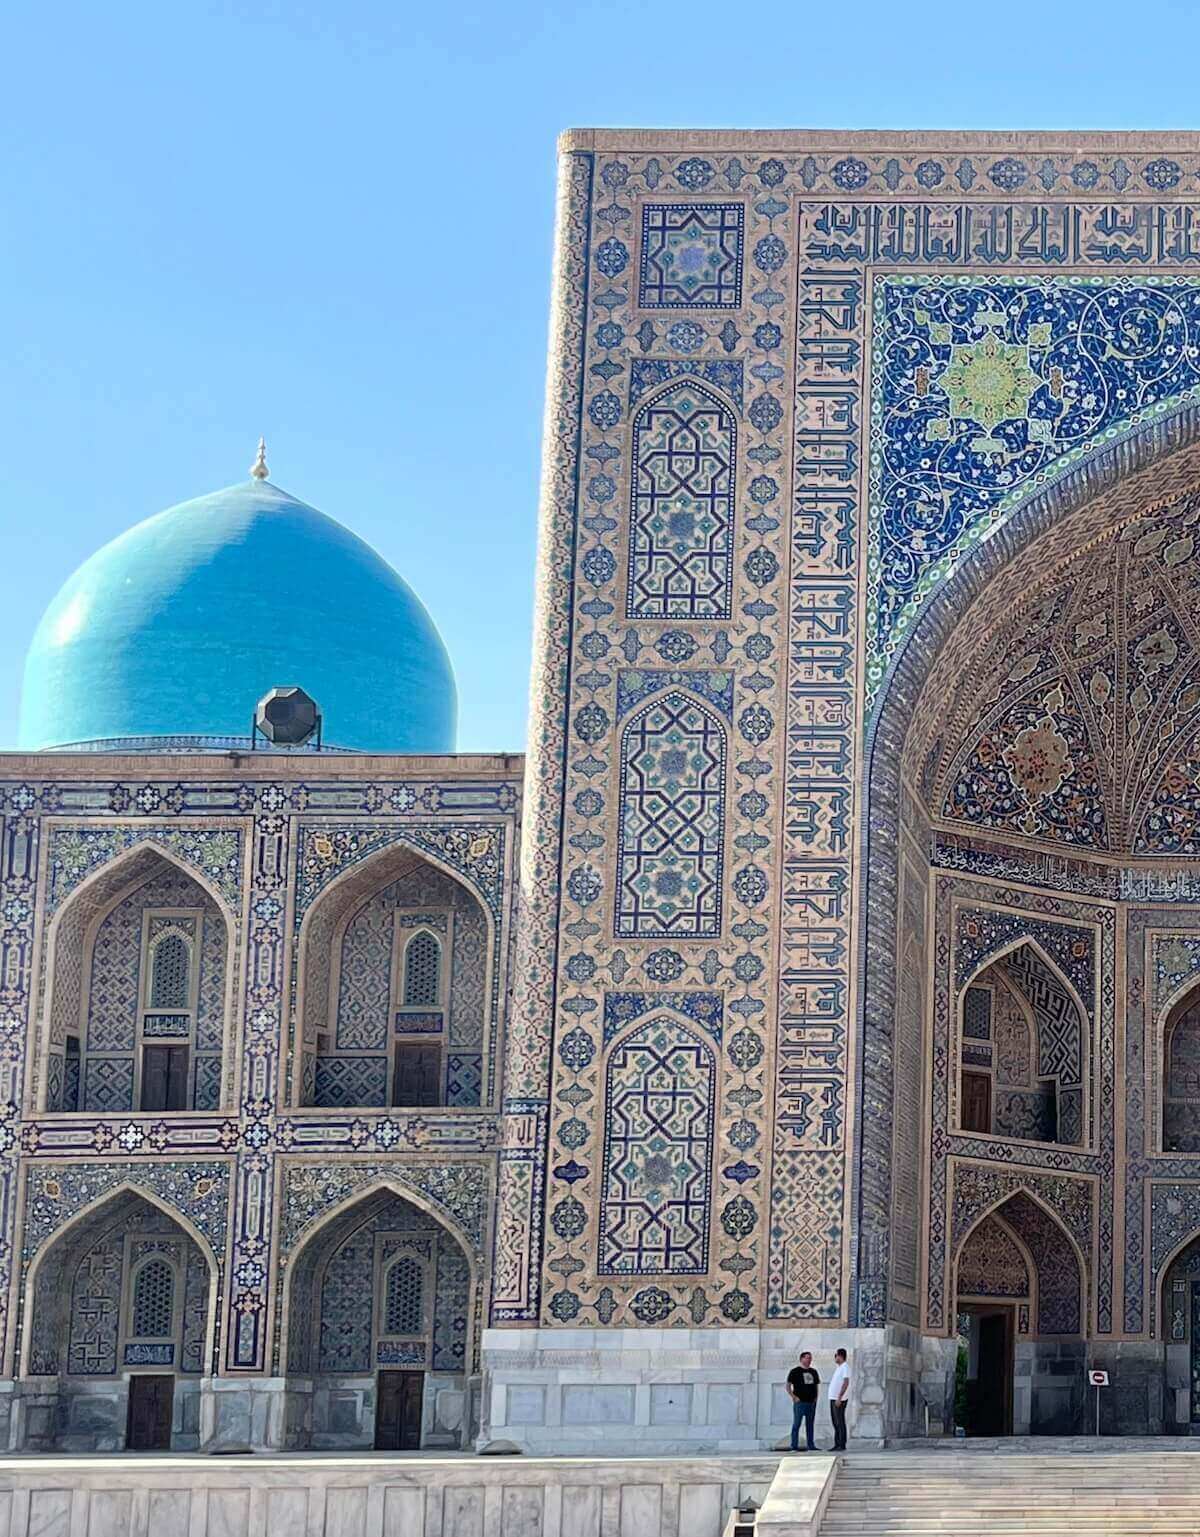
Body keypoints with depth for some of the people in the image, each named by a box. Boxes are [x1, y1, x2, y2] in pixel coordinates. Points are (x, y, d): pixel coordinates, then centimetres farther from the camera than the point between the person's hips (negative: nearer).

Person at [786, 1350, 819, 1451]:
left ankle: (810, 1445, 13)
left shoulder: (813, 1372, 15)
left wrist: (815, 1397, 11)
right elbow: (788, 1386, -3)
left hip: (811, 1402, 6)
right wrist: (794, 1397, -12)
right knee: (796, 1424, -6)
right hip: (800, 1402, -6)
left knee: (810, 1425, 9)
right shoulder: (795, 1371, -2)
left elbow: (817, 1385, 24)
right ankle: (794, 1446, -5)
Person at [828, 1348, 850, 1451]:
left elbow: (846, 1383, -20)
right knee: (835, 1422, 10)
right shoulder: (838, 1368, 18)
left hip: (839, 1400, -10)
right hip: (833, 1398, 10)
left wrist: (839, 1398, -24)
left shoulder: (845, 1367, -12)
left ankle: (842, 1445, -5)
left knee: (840, 1422, -7)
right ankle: (837, 1444, 13)